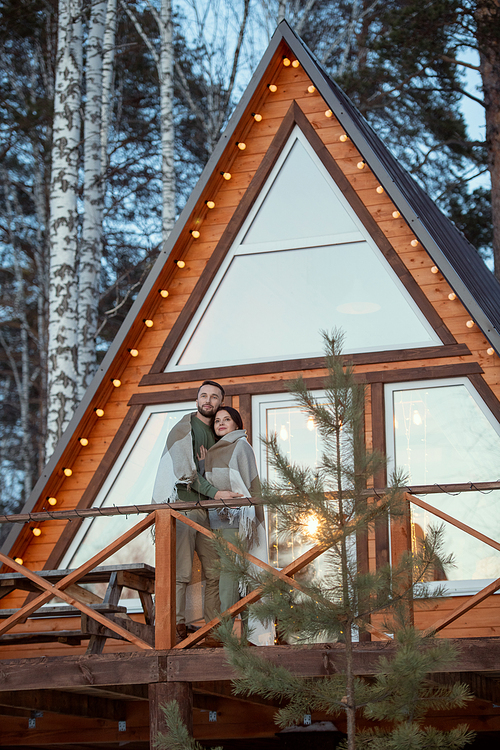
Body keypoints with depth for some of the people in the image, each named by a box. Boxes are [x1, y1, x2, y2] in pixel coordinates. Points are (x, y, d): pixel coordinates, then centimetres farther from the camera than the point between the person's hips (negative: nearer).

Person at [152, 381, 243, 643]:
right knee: (181, 571, -11)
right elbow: (186, 472, -12)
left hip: (208, 510, 7)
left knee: (215, 572, 2)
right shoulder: (183, 429, -2)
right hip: (183, 505, -7)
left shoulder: (216, 434, 21)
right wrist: (215, 492, -20)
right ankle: (177, 628, -12)